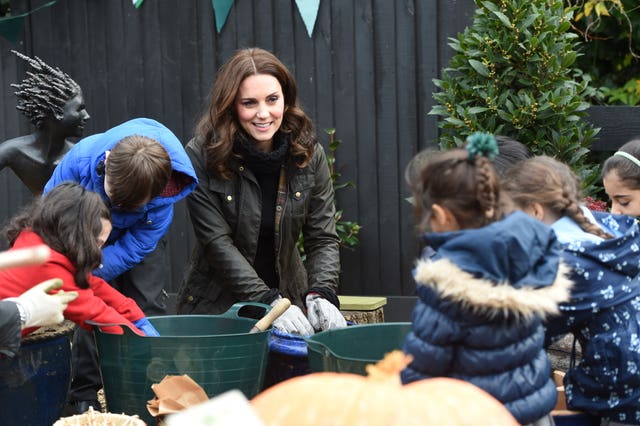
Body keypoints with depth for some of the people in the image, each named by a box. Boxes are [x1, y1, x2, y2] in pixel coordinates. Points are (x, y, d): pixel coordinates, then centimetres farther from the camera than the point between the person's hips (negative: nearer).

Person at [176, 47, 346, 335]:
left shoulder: (310, 155, -4)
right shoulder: (201, 156, -14)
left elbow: (323, 239, -4)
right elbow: (216, 242, -17)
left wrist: (321, 295, -22)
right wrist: (270, 302, -24)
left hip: (289, 297, 3)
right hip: (216, 306, -2)